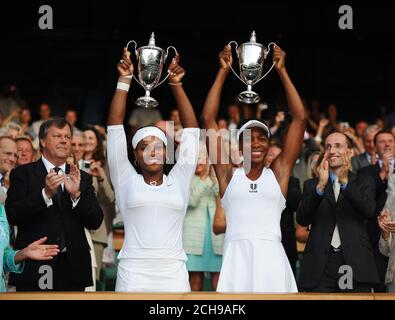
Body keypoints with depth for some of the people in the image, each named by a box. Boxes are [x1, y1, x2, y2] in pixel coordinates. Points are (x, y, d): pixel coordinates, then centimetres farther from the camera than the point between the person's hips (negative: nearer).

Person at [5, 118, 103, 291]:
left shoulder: (83, 178, 12)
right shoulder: (22, 173, 3)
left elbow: (95, 222, 3)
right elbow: (12, 216, -9)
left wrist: (76, 194, -14)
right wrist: (46, 193, -21)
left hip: (73, 270, 3)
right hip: (34, 268, -3)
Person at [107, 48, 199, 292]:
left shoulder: (179, 180, 12)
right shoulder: (126, 180, 9)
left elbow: (191, 129, 11)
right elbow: (115, 126, 7)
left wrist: (176, 85, 8)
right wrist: (125, 81, 5)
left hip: (174, 274, 1)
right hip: (133, 274, -1)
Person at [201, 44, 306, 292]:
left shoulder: (278, 173, 12)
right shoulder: (229, 175, 11)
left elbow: (300, 119, 11)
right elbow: (208, 119, 10)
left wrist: (282, 71, 11)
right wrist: (223, 72, 12)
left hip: (271, 257, 0)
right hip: (236, 258, 0)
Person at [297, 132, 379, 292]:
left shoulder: (364, 182, 13)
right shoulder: (311, 185, 14)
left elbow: (369, 211, -6)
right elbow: (302, 220, -2)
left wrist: (345, 182, -18)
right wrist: (320, 186, -15)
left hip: (355, 263, 0)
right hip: (321, 265, 1)